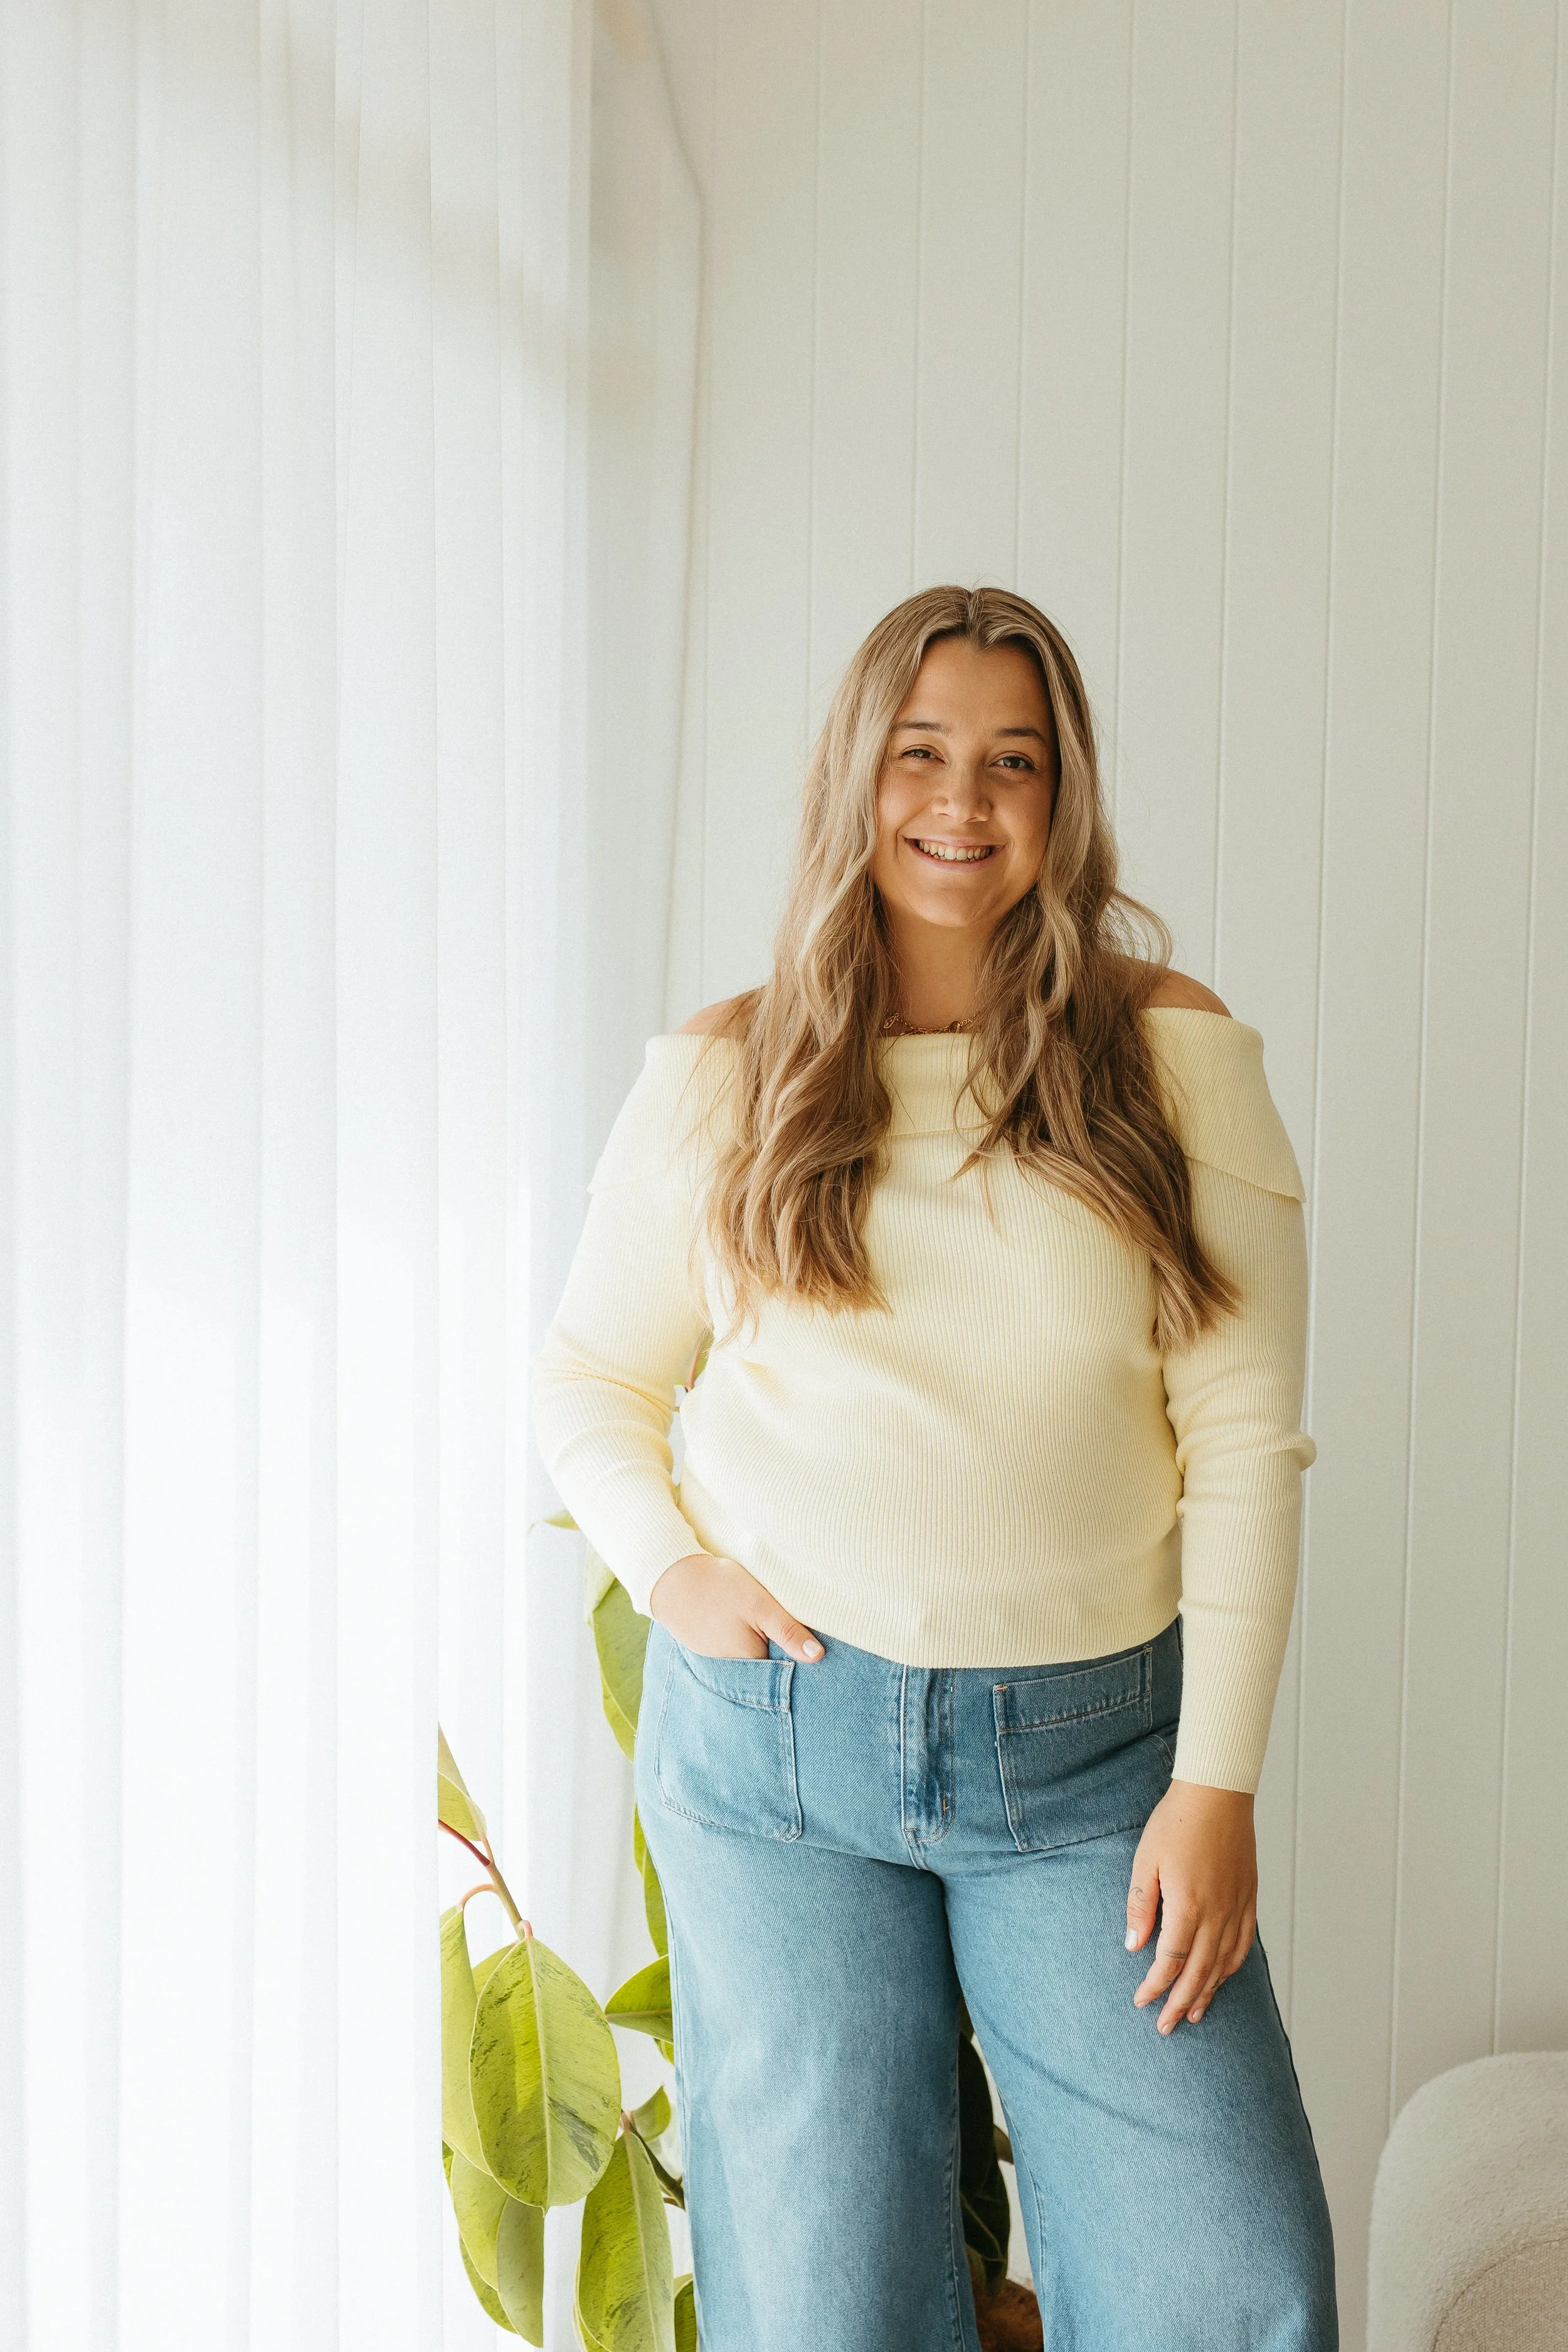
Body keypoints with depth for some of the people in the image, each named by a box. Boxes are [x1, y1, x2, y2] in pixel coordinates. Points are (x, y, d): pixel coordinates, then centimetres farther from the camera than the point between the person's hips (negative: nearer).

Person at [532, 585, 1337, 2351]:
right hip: (776, 1747, 1)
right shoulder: (722, 1078, 3)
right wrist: (667, 1564, -3)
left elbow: (1243, 1441, -2)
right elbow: (586, 1380, 14)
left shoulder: (1175, 1060, -1)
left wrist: (1216, 1781, -6)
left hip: (1095, 1756, 0)